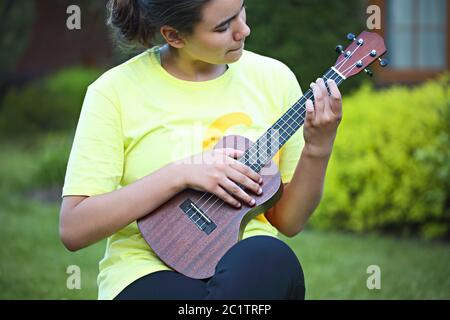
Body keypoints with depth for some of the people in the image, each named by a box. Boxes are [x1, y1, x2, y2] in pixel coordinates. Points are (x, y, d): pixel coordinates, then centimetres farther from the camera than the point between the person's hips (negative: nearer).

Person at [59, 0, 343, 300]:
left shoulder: (273, 78, 6)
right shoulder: (115, 91, -5)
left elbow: (288, 222, 11)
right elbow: (73, 229, -10)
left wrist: (318, 150, -6)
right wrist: (180, 174, -16)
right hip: (152, 273, -3)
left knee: (270, 256, -35)